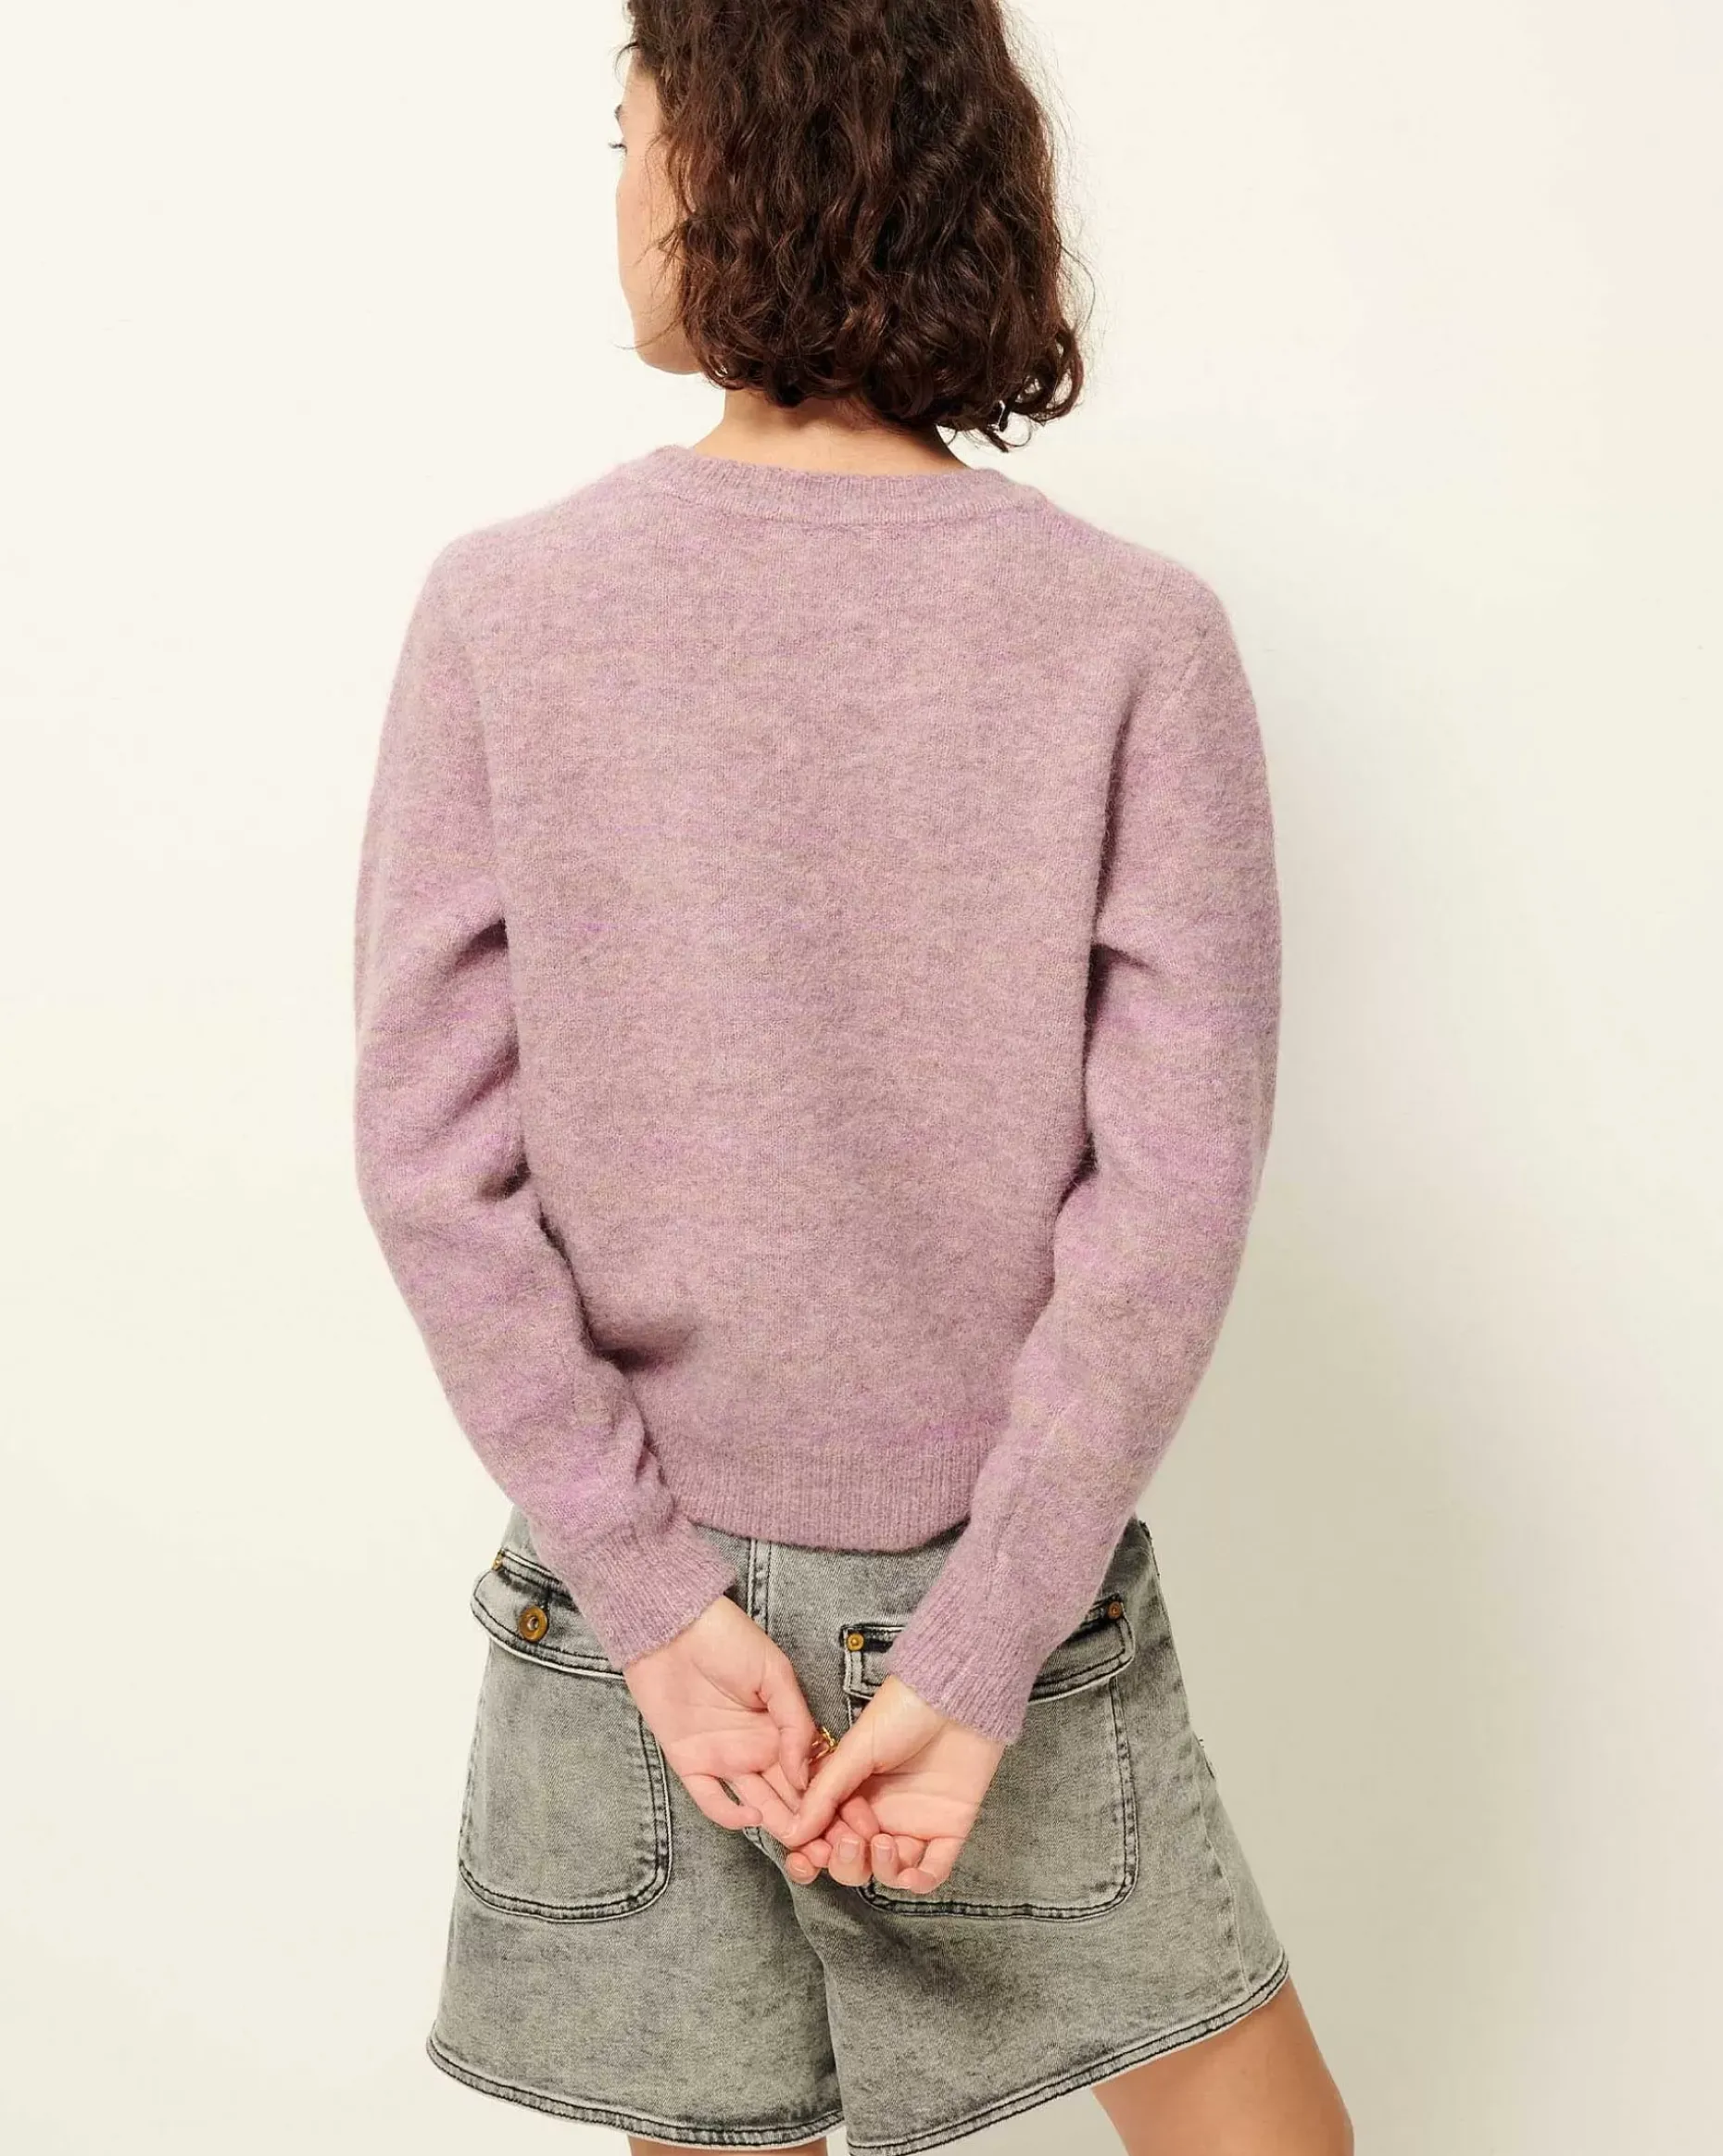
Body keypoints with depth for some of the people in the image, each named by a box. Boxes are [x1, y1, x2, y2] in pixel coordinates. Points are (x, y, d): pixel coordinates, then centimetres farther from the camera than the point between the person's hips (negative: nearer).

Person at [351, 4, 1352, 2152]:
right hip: (998, 1575, -1)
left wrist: (657, 1593, -6)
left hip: (628, 1577, 1)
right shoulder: (1139, 636, -10)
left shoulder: (500, 614, -9)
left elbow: (433, 1160, -11)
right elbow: (1175, 1192, -14)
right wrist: (971, 1661, -10)